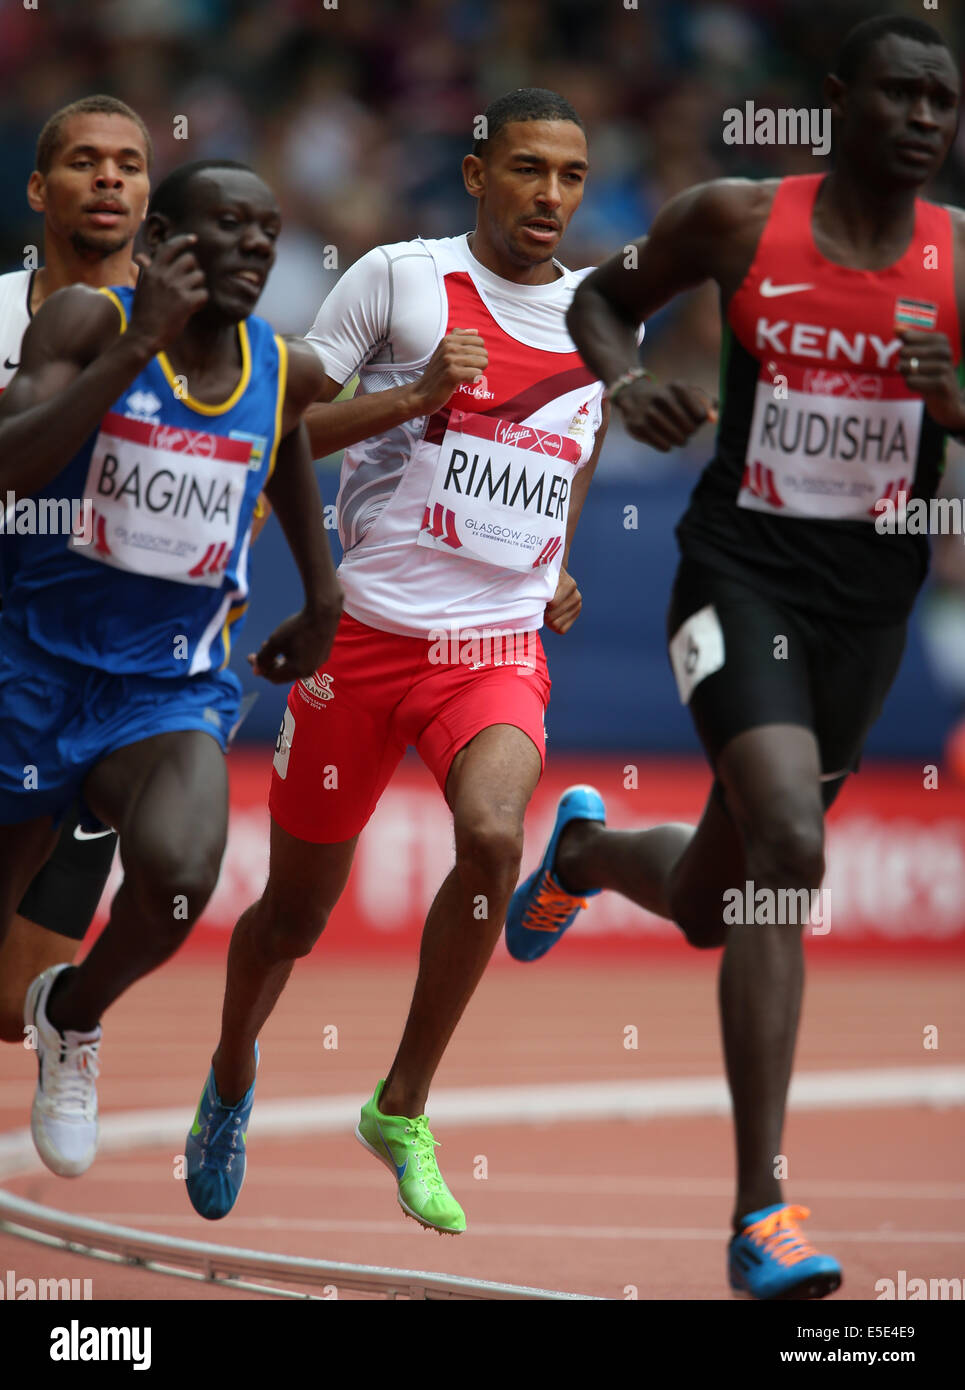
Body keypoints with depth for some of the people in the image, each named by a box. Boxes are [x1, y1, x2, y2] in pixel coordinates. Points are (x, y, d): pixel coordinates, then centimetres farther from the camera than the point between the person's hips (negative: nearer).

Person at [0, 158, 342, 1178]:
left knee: (177, 883, -27)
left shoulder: (286, 374, 1)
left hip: (172, 689, 2)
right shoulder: (88, 322, -11)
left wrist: (323, 598, 27)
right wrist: (139, 341, -28)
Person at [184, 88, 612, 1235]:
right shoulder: (397, 276, -5)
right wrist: (416, 395, -18)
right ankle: (231, 1079, 40)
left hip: (500, 647, 2)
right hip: (366, 632, -2)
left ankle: (402, 1111, -12)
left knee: (493, 836, -27)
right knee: (296, 910, 8)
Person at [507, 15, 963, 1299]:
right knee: (789, 849, -26)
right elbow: (603, 297, 12)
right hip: (742, 571, -3)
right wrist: (627, 383, -9)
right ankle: (761, 1214, -22)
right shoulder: (738, 221, -4)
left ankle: (584, 851, 55)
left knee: (709, 901, 15)